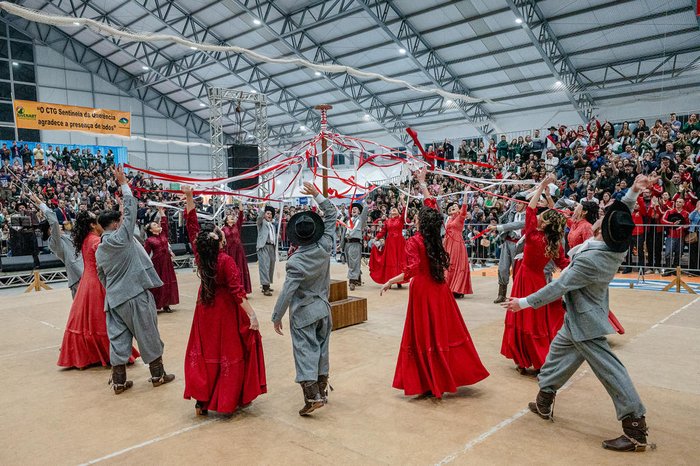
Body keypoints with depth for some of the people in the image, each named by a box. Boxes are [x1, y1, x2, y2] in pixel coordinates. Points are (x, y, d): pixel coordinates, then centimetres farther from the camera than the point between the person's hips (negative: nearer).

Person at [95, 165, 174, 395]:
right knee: (148, 335, 5)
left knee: (118, 337, 9)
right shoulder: (121, 237, -12)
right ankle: (157, 374, 16)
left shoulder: (99, 249, 10)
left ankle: (118, 381, 13)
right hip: (135, 295, -7)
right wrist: (123, 183, -2)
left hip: (114, 299, 7)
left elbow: (102, 276, 17)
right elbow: (130, 207, -11)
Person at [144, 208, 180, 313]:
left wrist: (162, 212, 5)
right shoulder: (149, 240, -5)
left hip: (167, 262, 5)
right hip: (156, 263, -5)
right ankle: (154, 305, 8)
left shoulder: (163, 234, 9)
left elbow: (164, 223, 5)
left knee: (168, 282, 7)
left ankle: (166, 304, 16)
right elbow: (146, 254, -7)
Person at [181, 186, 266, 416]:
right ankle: (230, 400, 17)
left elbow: (192, 225, -2)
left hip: (206, 309, 6)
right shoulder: (226, 261, -24)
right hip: (226, 311, -5)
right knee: (229, 352, 8)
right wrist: (251, 314, -28)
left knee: (205, 351, 14)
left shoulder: (199, 254, -9)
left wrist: (189, 198, -2)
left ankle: (202, 400, 15)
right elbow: (237, 290, -28)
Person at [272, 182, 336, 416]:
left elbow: (287, 291, -21)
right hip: (323, 308, 5)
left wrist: (277, 316, -11)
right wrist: (316, 195, 2)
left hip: (303, 312, -5)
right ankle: (322, 389, 30)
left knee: (305, 350, 0)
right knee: (321, 348, 17)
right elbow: (331, 214, -1)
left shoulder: (296, 261, -22)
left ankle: (312, 396, -7)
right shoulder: (325, 247, -11)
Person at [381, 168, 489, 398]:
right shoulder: (436, 237, 2)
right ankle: (451, 376, 23)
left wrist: (389, 282, -14)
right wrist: (423, 183, 23)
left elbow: (411, 271, -24)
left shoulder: (414, 241, -15)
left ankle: (431, 384, 9)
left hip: (422, 291, -6)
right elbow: (432, 206, 14)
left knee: (425, 336, 3)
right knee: (444, 331, 13)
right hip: (439, 289, 6)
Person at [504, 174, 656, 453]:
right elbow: (620, 216, 10)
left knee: (608, 369, -3)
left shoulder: (589, 260, -31)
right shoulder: (617, 247, -9)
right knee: (559, 350, 20)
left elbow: (559, 287, -26)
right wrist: (634, 192, -3)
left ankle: (635, 429, 5)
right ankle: (544, 401, 34)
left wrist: (525, 302, -18)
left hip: (585, 321, -10)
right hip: (581, 317, 10)